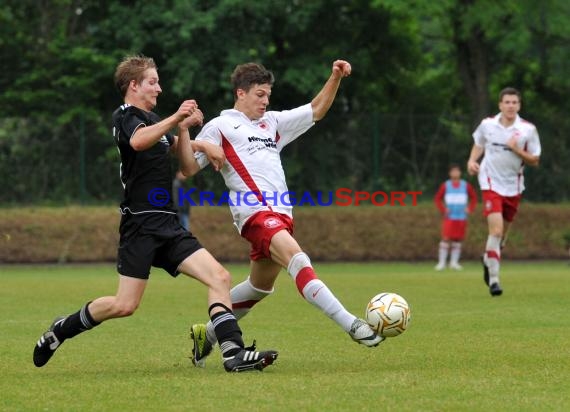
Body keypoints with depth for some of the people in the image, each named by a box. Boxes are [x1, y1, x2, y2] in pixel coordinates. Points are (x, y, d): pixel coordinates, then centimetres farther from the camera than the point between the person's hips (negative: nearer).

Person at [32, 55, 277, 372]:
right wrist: (175, 120, -38)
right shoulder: (125, 116, -3)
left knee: (219, 277, -9)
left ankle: (234, 352, -17)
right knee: (125, 305, -9)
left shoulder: (153, 119, 23)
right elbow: (138, 141, -29)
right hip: (141, 224, -8)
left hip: (168, 225, 8)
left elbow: (188, 169, 20)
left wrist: (184, 130, 6)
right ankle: (61, 330, 13)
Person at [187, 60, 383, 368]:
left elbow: (315, 111, 28)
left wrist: (335, 78, 15)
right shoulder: (220, 127, 7)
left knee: (260, 287, 15)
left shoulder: (272, 122, 26)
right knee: (297, 259, -27)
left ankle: (206, 334, 31)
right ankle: (350, 325, -40)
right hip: (255, 212, -9)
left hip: (280, 214, 9)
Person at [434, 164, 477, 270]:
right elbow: (437, 198, 9)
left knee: (458, 240, 2)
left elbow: (474, 198, 14)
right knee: (446, 238, -12)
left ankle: (454, 262, 11)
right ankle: (442, 262, -8)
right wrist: (443, 209, -4)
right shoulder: (445, 185, 3)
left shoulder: (466, 186, 6)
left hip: (461, 217, 2)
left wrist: (470, 209, 1)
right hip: (449, 217, -2)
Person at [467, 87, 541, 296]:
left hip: (513, 186, 2)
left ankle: (488, 261, 45)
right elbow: (478, 144, 16)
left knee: (502, 233, 14)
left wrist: (517, 150, -19)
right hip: (491, 184, -2)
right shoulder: (487, 124, -4)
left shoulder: (528, 129, -6)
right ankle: (493, 279, -15)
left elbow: (534, 160, -3)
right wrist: (472, 161, -2)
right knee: (496, 230, -18)